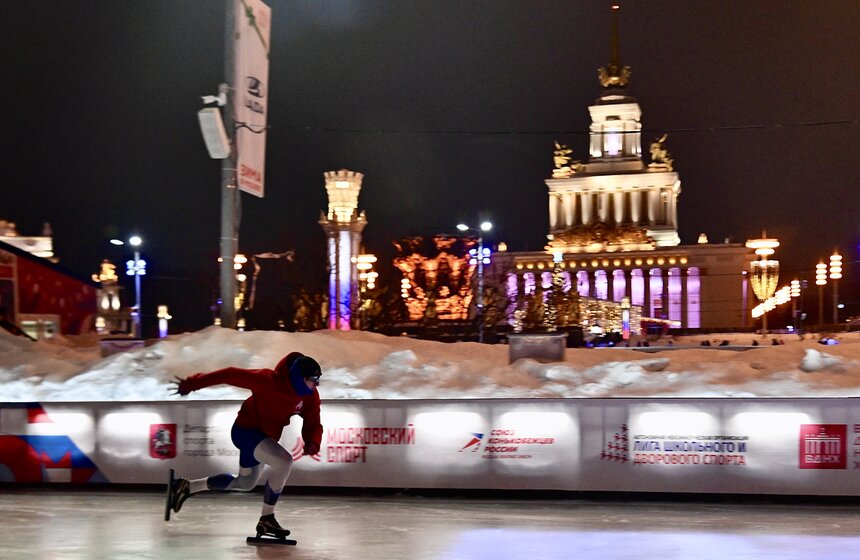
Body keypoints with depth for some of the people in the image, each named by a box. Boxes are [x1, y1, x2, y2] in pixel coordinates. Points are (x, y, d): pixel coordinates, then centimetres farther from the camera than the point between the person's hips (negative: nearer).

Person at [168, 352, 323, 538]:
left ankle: (187, 487, 39)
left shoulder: (311, 395, -11)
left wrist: (312, 443, -32)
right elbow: (232, 375, -26)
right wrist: (191, 384, -22)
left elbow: (313, 424, -8)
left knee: (245, 483, 25)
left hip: (265, 437, 9)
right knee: (284, 461, -29)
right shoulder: (269, 381, -31)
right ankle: (266, 519, -15)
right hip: (246, 430, -9)